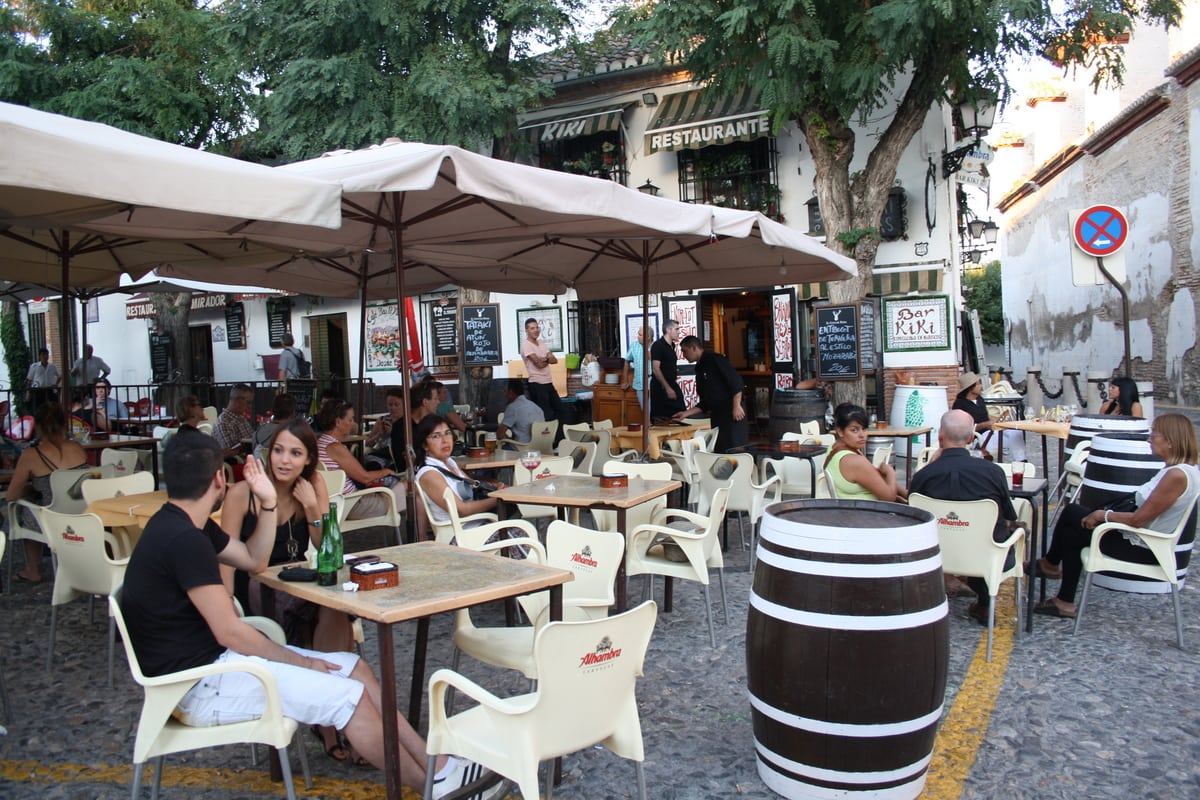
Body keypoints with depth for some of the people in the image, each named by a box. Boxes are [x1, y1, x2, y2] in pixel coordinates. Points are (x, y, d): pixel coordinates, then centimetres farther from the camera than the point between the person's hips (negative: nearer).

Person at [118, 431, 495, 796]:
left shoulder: (185, 525, 9)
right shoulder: (184, 540, -23)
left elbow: (253, 561, 19)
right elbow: (229, 633, -22)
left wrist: (268, 503, 6)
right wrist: (301, 662, -11)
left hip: (214, 657, 10)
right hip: (197, 684, -10)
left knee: (353, 667, 4)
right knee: (348, 695, -16)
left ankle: (435, 764, 6)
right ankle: (434, 785, 1)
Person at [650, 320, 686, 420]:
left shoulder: (671, 346, 14)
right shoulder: (658, 345, -11)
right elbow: (655, 369, -19)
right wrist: (667, 388, -23)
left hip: (672, 385, 8)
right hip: (661, 387, -8)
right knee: (660, 419, -4)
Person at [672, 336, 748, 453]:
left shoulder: (714, 359, -5)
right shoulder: (700, 369, 20)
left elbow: (736, 380, -14)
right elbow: (704, 403, 21)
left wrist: (736, 406, -19)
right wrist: (686, 413, 13)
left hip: (733, 412, -9)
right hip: (717, 415, 9)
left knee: (735, 449, -12)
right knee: (719, 450, 6)